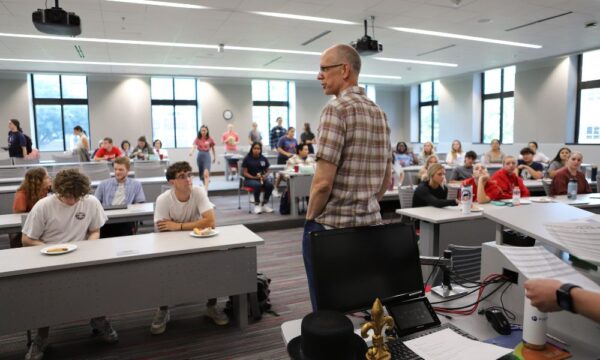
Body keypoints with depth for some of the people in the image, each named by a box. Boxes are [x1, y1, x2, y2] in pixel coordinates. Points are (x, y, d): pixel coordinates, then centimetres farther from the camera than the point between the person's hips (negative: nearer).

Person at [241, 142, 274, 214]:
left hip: (262, 179, 4)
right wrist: (254, 177, -19)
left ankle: (264, 204, -10)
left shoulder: (263, 159, 10)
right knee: (257, 185, -37)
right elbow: (244, 173, -4)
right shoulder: (247, 159, -1)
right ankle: (257, 205, -18)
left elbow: (267, 171, 14)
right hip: (250, 179, -3)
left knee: (270, 185, -28)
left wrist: (265, 175, -10)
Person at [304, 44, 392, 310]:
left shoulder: (336, 109, -14)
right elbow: (386, 180, 14)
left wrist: (310, 217, -4)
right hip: (370, 224, 8)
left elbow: (323, 181, -20)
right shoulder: (379, 113, 10)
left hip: (331, 227, -8)